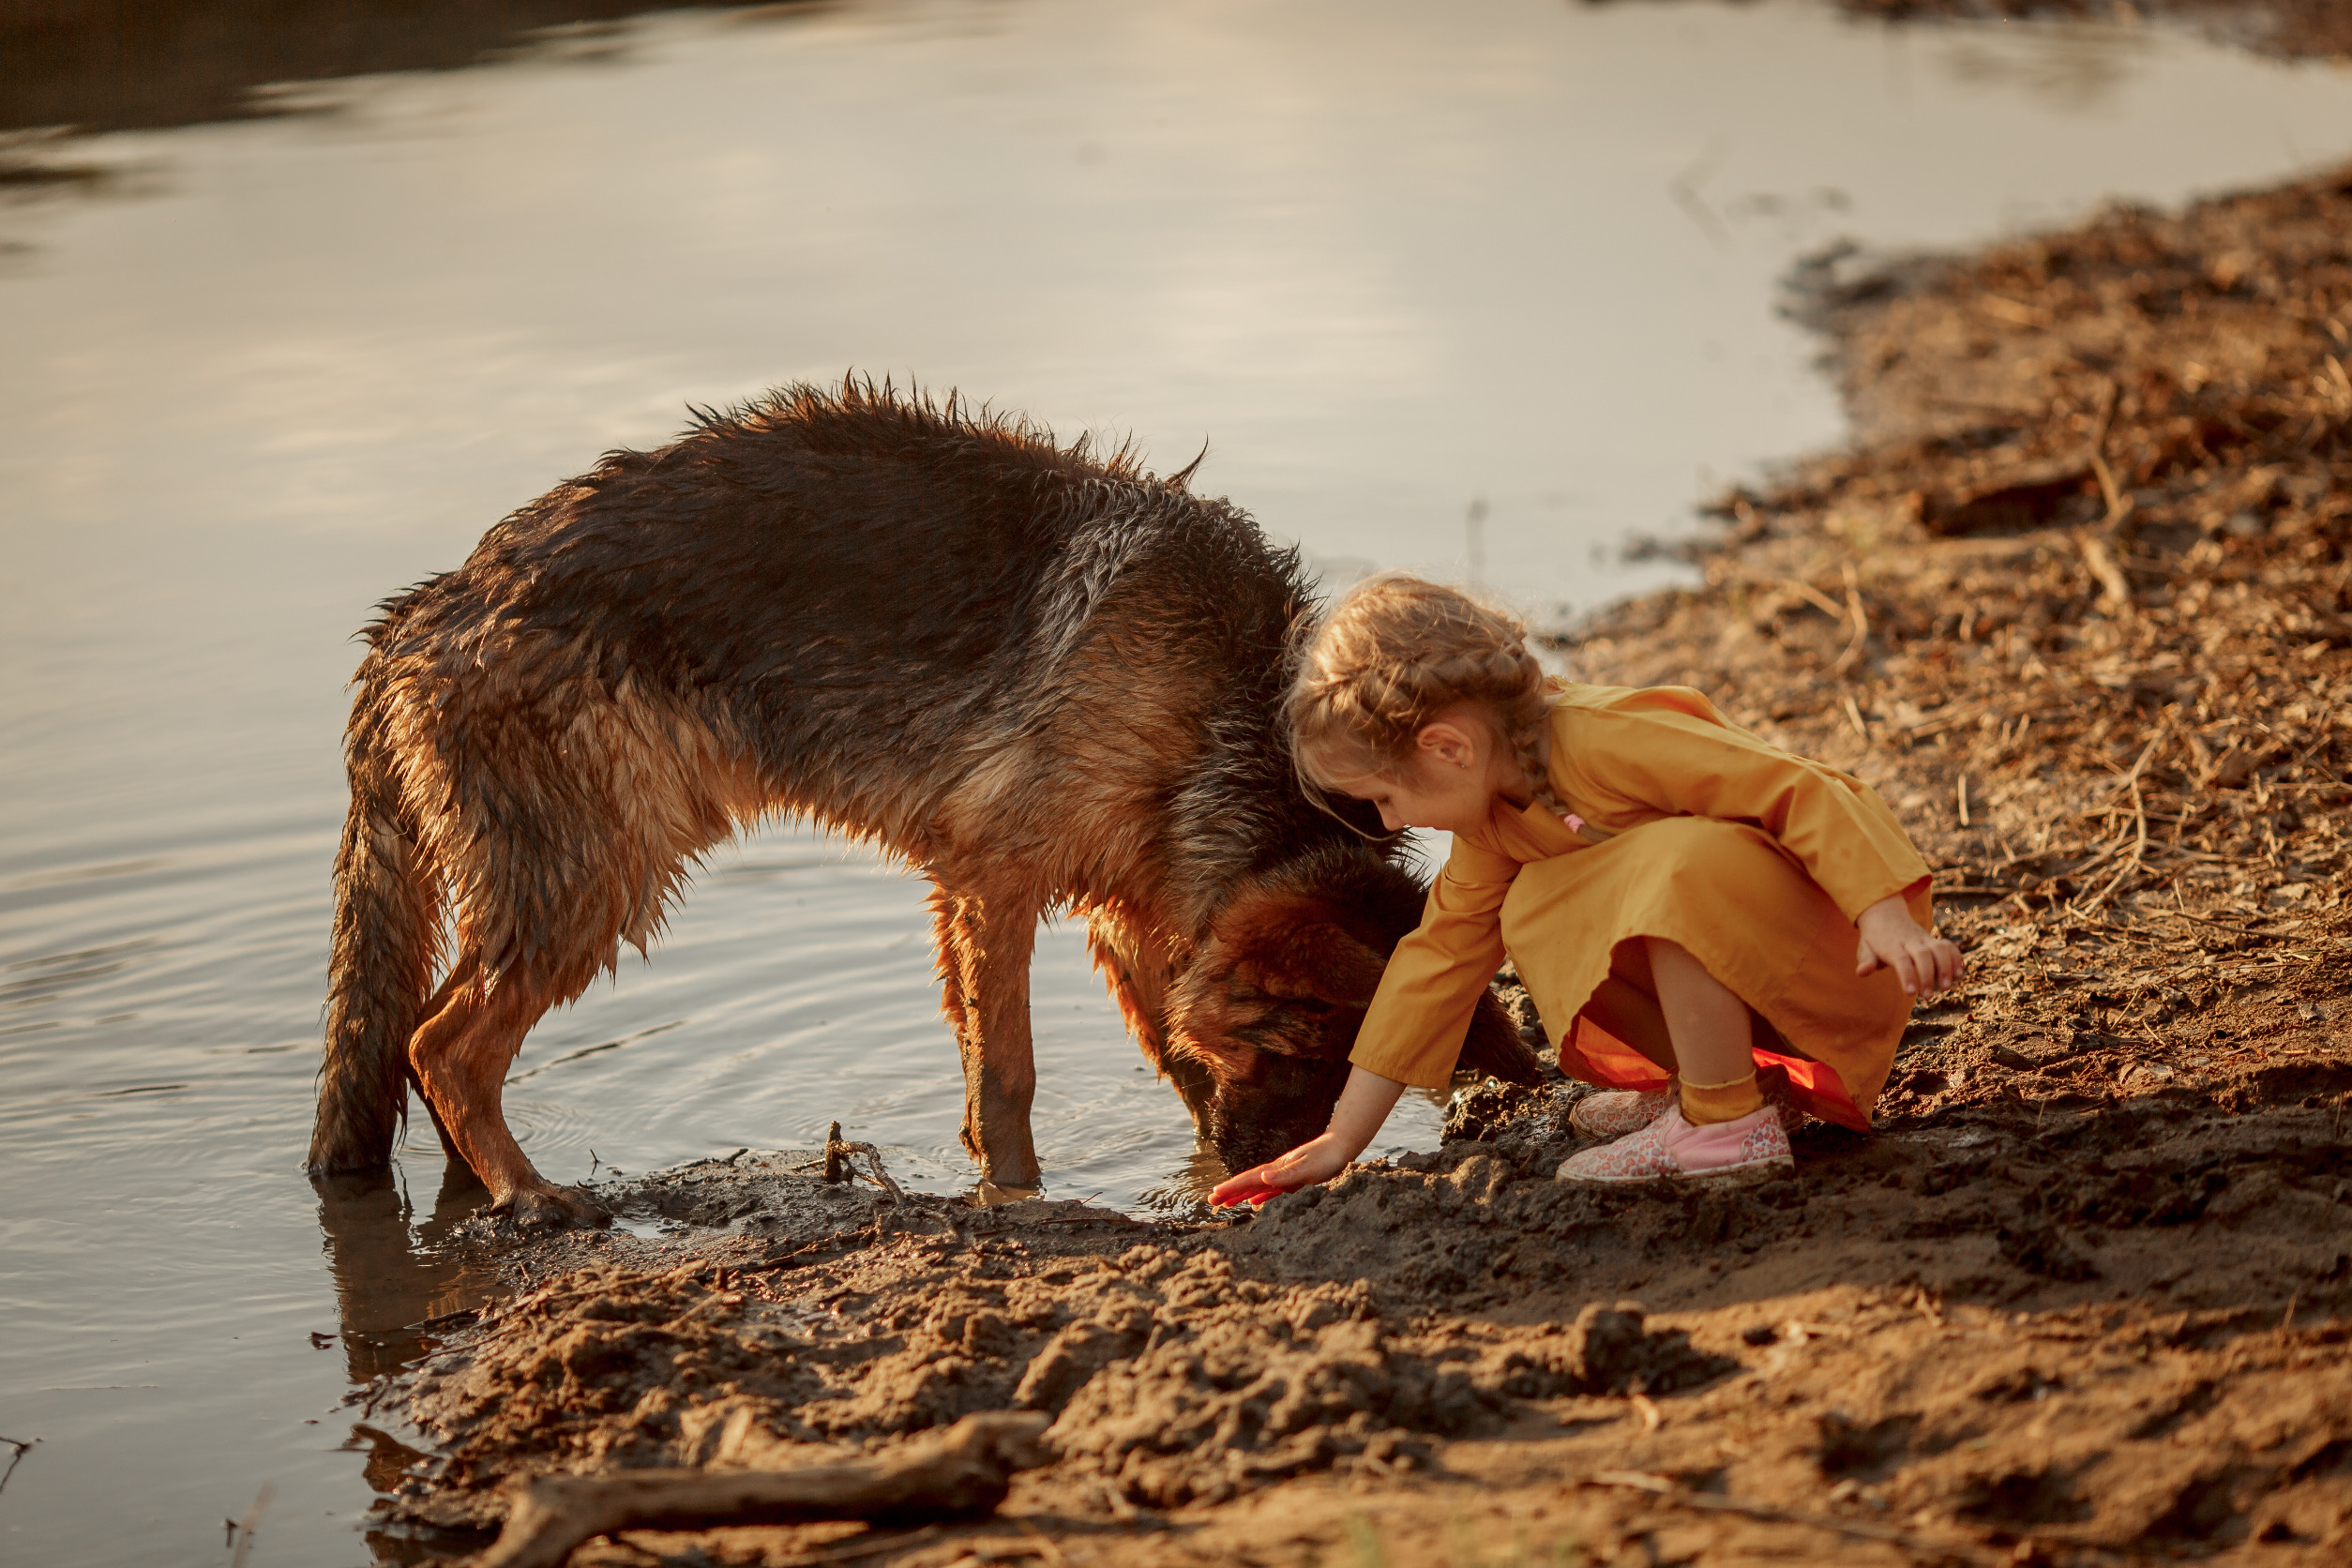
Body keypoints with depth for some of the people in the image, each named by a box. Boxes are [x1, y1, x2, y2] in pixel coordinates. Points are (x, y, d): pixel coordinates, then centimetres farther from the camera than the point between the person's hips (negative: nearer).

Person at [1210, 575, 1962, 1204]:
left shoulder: (1611, 741, -27)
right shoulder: (1493, 823, 1)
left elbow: (1801, 789, -28)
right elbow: (1439, 954, 7)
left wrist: (1886, 919, -37)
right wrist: (1342, 1139, 7)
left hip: (1843, 954, -9)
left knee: (1678, 868, -33)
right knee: (1533, 917, -1)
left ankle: (1729, 1124, -20)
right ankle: (1748, 1074, 4)